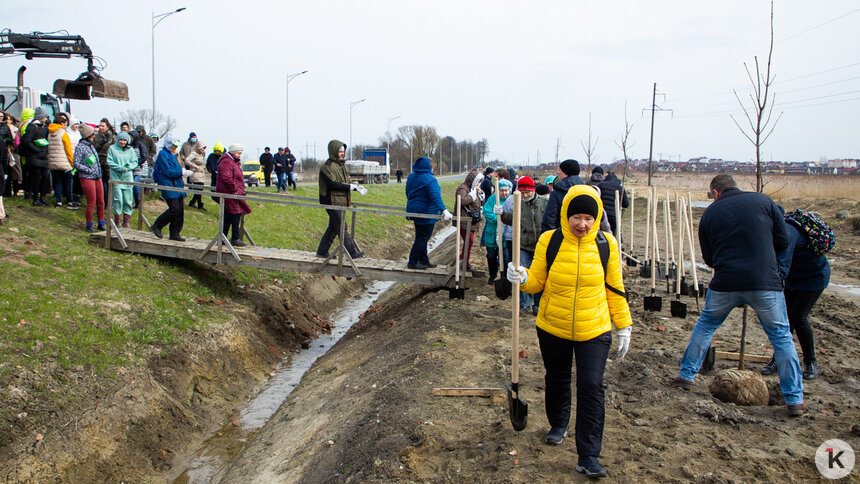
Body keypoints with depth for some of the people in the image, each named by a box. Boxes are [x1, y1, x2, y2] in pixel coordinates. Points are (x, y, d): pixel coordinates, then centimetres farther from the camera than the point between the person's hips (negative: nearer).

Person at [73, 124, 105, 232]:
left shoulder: (91, 145, 14)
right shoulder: (80, 147, -9)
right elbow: (76, 164, -12)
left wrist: (99, 172, 12)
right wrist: (89, 170, -15)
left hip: (97, 178, 7)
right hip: (87, 178, -7)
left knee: (101, 202, 7)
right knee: (91, 203, -4)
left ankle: (101, 223, 17)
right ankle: (89, 225, 9)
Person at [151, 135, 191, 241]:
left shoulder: (173, 155, 20)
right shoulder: (162, 154, -8)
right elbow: (167, 172, -16)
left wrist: (182, 171, 9)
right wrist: (182, 172, -14)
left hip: (177, 186, 9)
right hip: (168, 187, -9)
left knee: (180, 209, 4)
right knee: (174, 209, -15)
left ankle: (175, 233, 11)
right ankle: (156, 226, 2)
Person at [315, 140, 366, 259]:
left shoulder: (341, 164, 15)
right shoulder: (327, 166, -14)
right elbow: (332, 184, -23)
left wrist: (356, 187, 2)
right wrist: (351, 187, -22)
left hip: (341, 202, 9)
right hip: (332, 202, -9)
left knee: (333, 227, 12)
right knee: (341, 228, -4)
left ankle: (322, 251, 20)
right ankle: (351, 252, -1)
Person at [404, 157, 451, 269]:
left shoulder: (411, 177, 7)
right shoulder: (430, 180, -19)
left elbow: (408, 193, 20)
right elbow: (436, 197, -30)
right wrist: (444, 211, -37)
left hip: (414, 211, 9)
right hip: (426, 213, -9)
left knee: (421, 238, 18)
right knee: (422, 238, 1)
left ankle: (424, 260, 26)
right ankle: (412, 262, 6)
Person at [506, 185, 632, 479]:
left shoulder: (607, 245, -6)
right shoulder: (549, 241, -8)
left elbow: (614, 288, 3)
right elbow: (537, 282, 0)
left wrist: (623, 326, 4)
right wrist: (522, 278, -23)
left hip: (594, 331, -1)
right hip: (553, 328, 1)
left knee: (591, 388, -6)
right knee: (557, 380, 18)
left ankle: (588, 455, 4)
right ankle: (558, 424, 46)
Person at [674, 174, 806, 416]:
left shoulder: (709, 213, 7)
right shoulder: (763, 201, 4)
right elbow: (783, 240, 5)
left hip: (725, 284, 1)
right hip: (765, 282, -1)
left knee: (705, 325, 23)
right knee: (781, 337, 12)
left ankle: (686, 375, 30)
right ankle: (795, 399, 16)